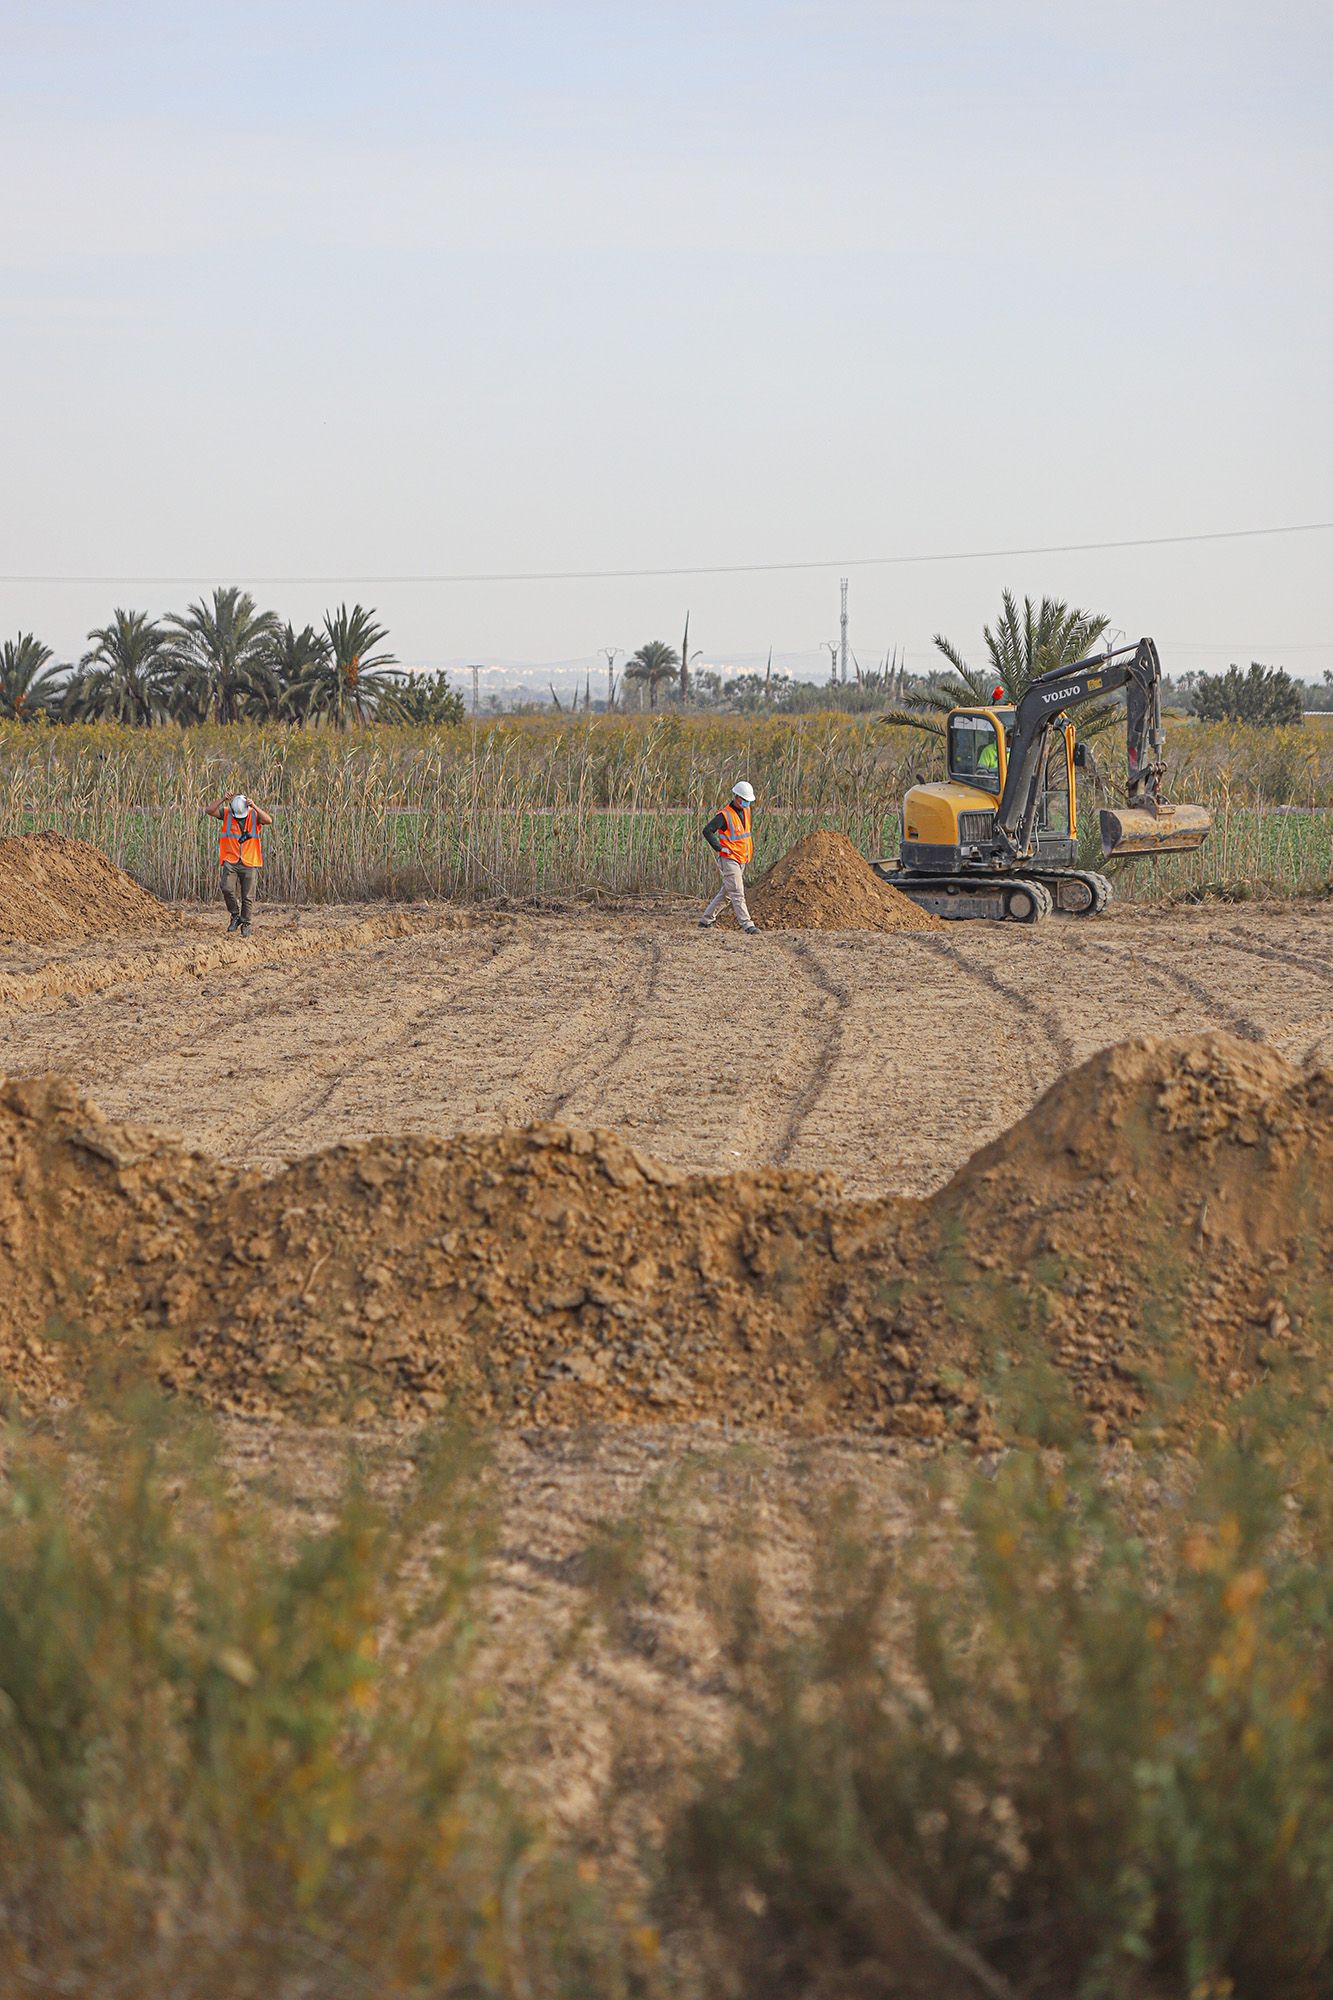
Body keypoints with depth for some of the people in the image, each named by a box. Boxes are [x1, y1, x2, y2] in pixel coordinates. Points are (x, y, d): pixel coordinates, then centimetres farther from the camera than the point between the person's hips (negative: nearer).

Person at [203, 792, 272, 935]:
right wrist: (222, 799, -25)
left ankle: (245, 924, 18)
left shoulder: (255, 814, -3)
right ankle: (235, 915, 4)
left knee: (247, 896, 3)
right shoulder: (226, 813, -1)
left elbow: (269, 820, -22)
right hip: (231, 862, 0)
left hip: (249, 863, 0)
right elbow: (209, 810, -14)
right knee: (227, 889, -18)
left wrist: (254, 807, -30)